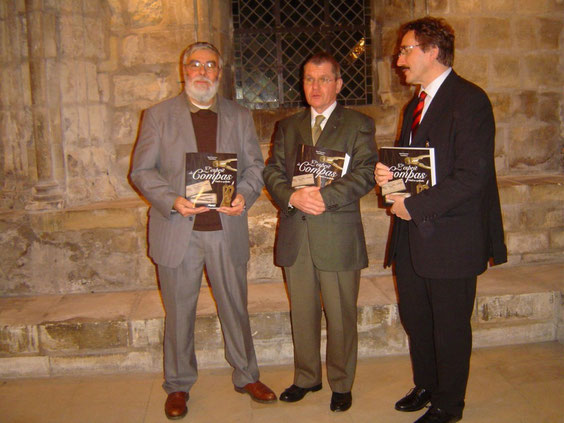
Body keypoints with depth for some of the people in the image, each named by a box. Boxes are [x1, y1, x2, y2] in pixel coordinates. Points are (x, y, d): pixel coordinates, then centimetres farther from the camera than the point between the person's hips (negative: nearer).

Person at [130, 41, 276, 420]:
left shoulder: (240, 116, 10)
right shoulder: (158, 115, 4)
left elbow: (255, 166, 9)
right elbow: (142, 171, 0)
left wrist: (244, 195, -12)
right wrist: (172, 200, -16)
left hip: (227, 231, 2)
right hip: (177, 231, -1)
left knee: (236, 307, 12)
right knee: (179, 313, 9)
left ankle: (246, 376, 30)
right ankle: (178, 386, 27)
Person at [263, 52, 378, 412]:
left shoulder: (359, 124, 3)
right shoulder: (288, 126, 16)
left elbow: (366, 173, -9)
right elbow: (272, 171, 8)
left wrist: (325, 196, -20)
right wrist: (292, 196, -13)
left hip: (338, 236, -3)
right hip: (295, 236, 4)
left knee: (341, 316, 6)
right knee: (302, 314, 14)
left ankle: (341, 384, 25)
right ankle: (306, 377, 32)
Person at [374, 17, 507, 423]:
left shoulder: (469, 100, -12)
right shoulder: (416, 105, 16)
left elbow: (472, 176, -20)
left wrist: (414, 205, -17)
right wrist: (387, 174, 0)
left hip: (450, 237, -8)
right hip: (412, 236, 8)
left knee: (450, 326, 7)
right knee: (415, 318, 18)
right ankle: (425, 386, 39)